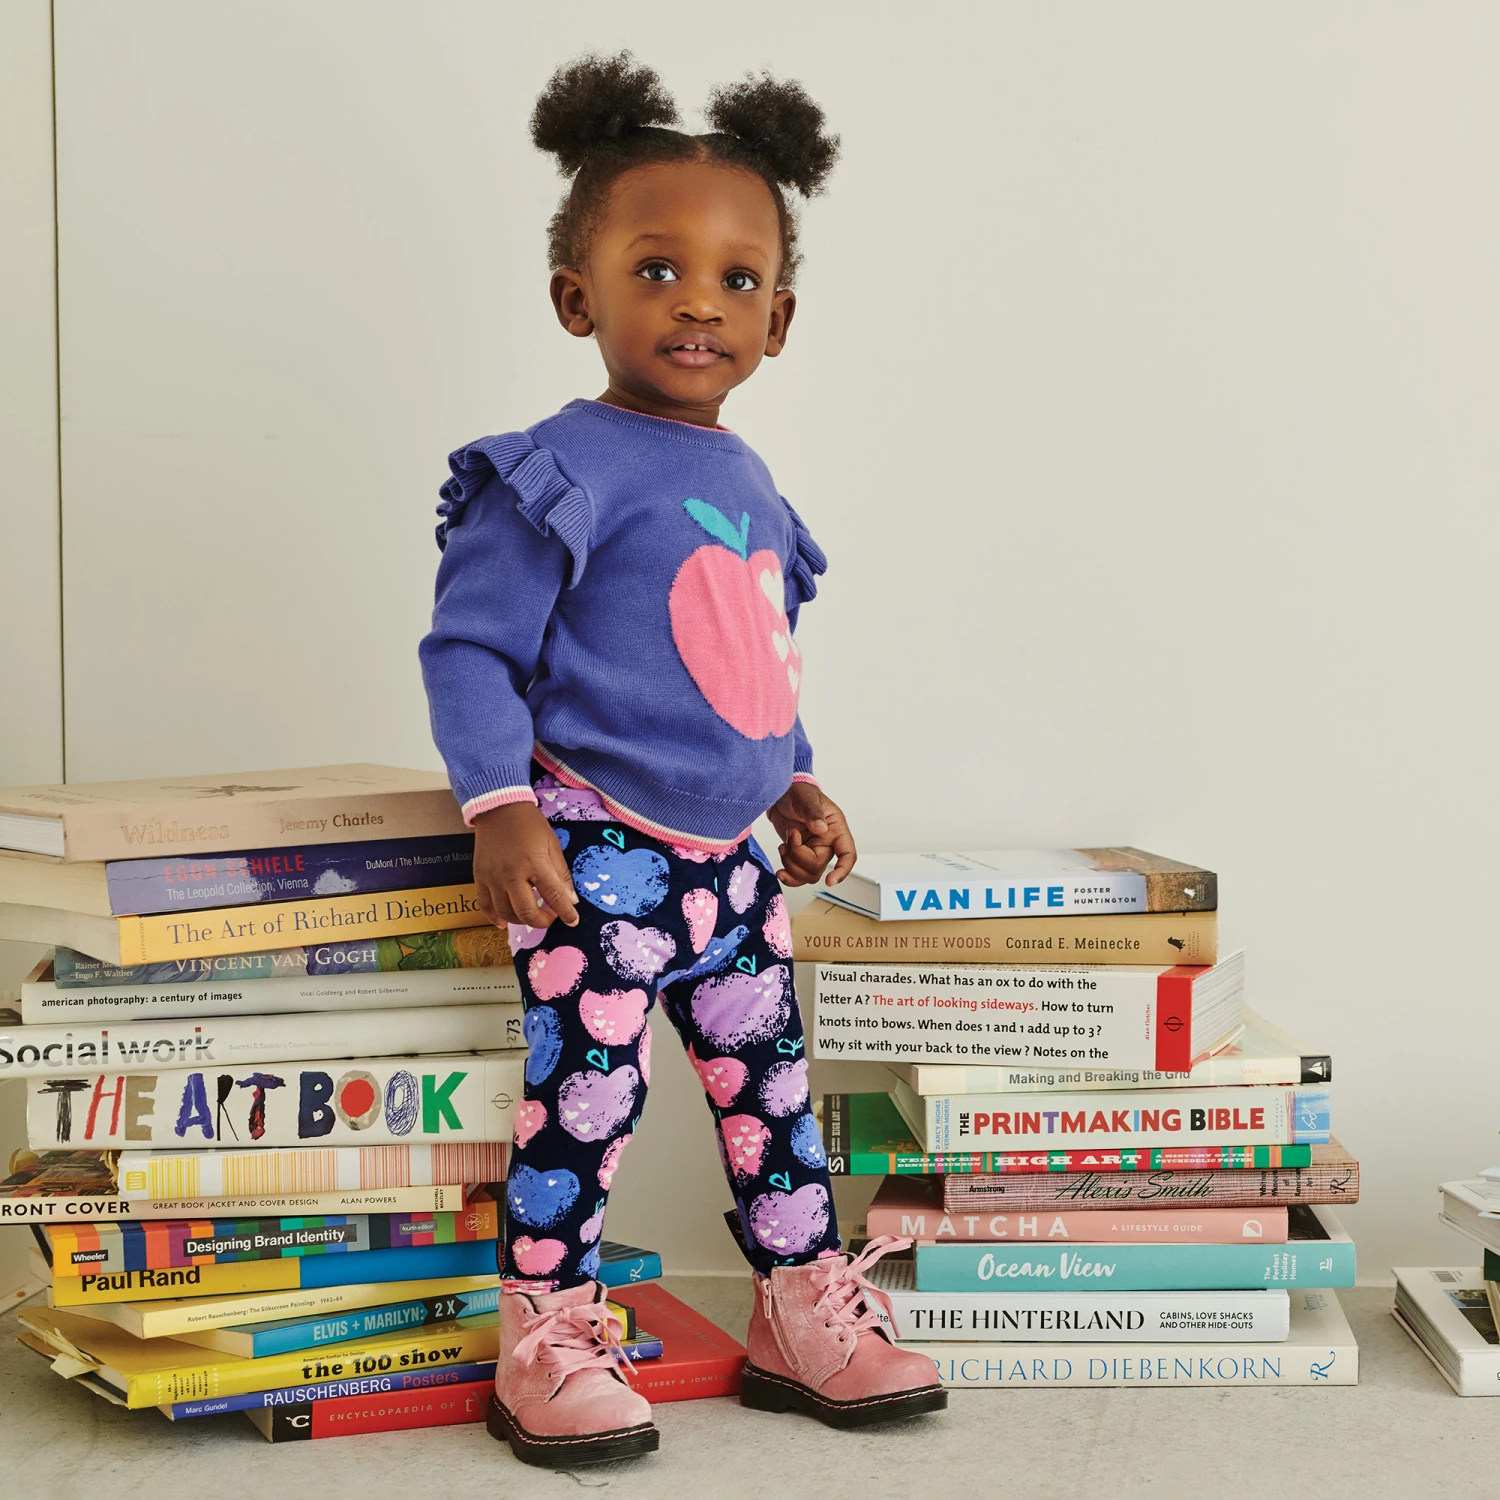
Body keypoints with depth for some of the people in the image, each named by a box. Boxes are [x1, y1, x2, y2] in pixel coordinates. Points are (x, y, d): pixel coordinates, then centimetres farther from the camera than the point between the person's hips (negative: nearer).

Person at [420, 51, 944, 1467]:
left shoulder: (747, 482, 11)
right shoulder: (561, 473, -13)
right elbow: (468, 647, -14)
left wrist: (794, 776, 22)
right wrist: (502, 807, -22)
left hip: (727, 854, 8)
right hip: (596, 849, -8)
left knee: (770, 1077, 13)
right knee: (586, 1086, -5)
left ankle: (805, 1314, 27)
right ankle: (543, 1347, 10)